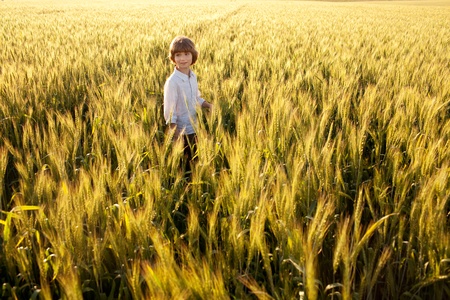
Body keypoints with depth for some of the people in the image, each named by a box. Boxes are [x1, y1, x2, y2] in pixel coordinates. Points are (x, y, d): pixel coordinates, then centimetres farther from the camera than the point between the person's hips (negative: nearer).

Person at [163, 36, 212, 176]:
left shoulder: (193, 76, 1)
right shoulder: (172, 82, -20)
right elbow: (169, 112, -20)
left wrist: (208, 105, -3)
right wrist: (176, 136, -24)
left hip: (194, 129, 7)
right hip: (182, 132, -7)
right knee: (185, 165, 6)